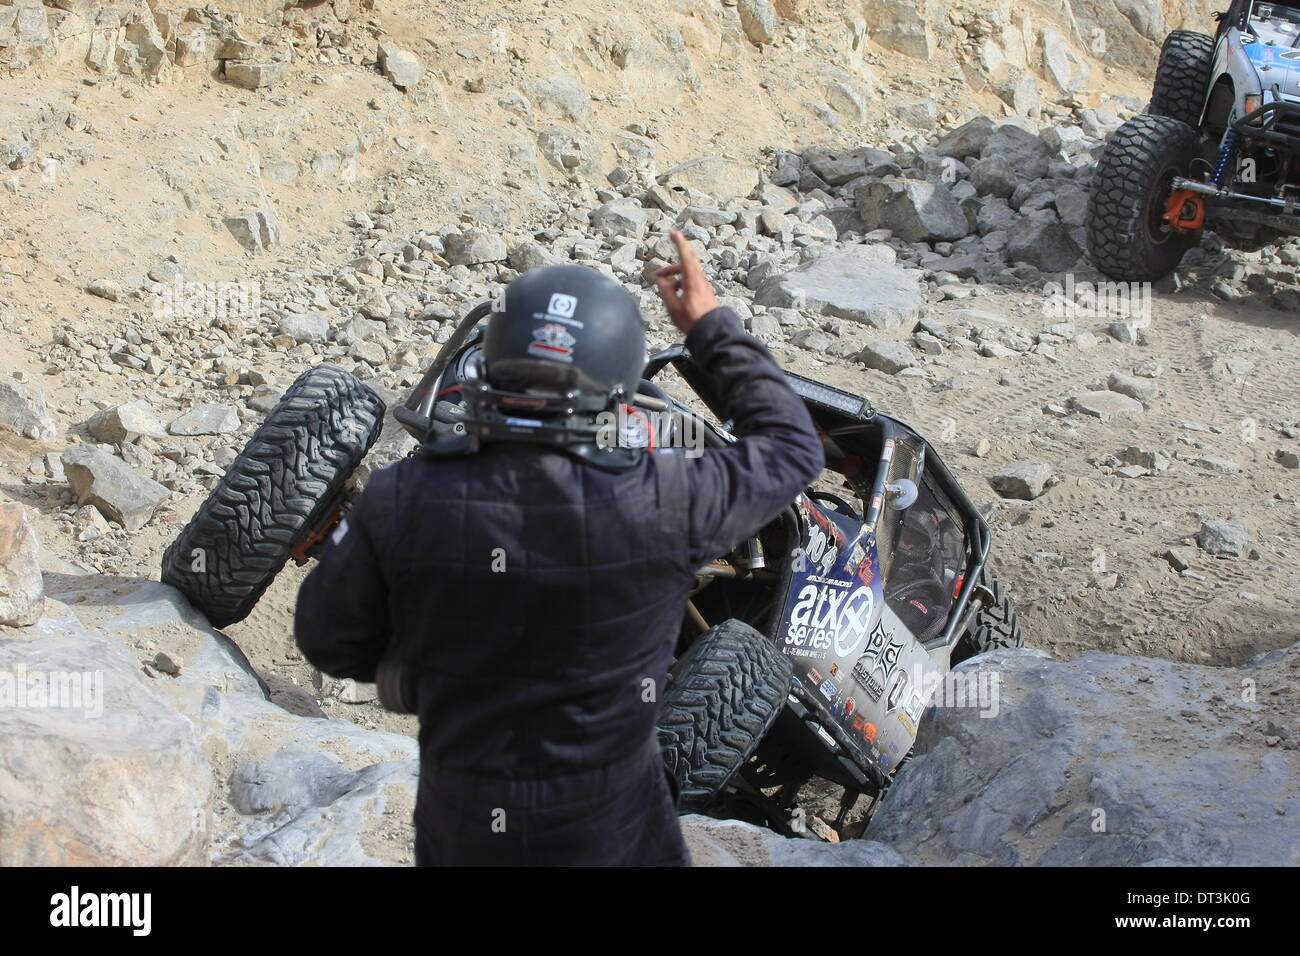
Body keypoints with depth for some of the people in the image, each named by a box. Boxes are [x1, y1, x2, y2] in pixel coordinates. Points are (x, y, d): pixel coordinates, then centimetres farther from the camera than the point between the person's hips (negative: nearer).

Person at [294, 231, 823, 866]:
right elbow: (792, 449, -6)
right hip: (611, 834, -1)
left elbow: (328, 642, -6)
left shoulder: (399, 503, -22)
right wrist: (714, 329, 4)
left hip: (457, 830, 1)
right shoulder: (662, 505, -25)